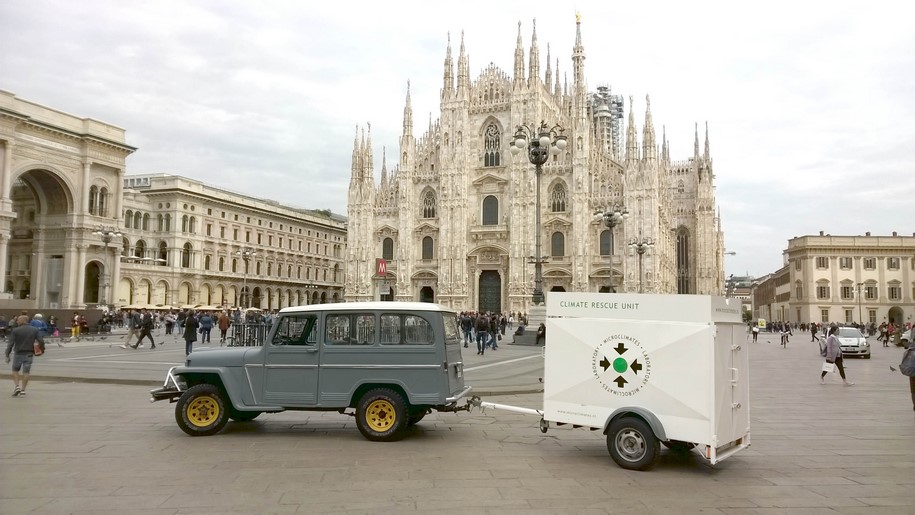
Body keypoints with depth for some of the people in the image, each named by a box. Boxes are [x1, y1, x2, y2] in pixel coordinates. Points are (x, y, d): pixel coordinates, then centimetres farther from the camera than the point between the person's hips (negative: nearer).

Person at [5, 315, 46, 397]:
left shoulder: (15, 331, -7)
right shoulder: (34, 330, 1)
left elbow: (10, 344, -10)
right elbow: (41, 341, -4)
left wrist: (7, 355, -6)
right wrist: (42, 349, 13)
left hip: (18, 354, -2)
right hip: (29, 354, 2)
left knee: (15, 370, 16)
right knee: (26, 372, 6)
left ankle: (17, 386, 1)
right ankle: (23, 390, 4)